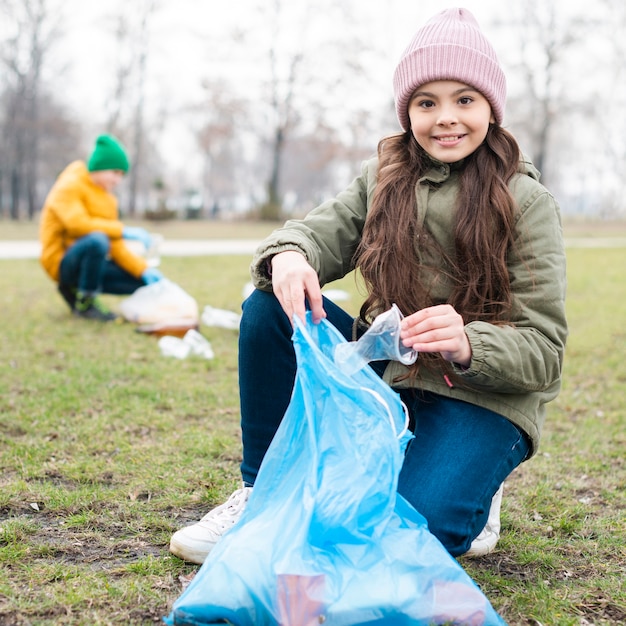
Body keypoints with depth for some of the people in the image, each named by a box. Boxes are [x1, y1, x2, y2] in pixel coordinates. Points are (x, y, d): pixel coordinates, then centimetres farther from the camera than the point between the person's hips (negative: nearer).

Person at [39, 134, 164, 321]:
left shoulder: (107, 198, 15)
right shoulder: (70, 187, -9)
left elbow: (116, 247, 8)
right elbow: (78, 224, -28)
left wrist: (144, 269, -7)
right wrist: (124, 230, -26)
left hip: (89, 262, 8)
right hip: (64, 262, -8)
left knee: (147, 282, -2)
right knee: (96, 240, -38)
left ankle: (75, 290, 6)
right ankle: (84, 304, -18)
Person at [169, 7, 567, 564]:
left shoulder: (527, 203, -10)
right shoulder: (385, 178, 4)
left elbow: (543, 351, -13)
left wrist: (467, 344, -35)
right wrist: (289, 255, -33)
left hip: (485, 395, -5)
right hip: (386, 366, 5)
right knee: (268, 309, -15)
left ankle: (469, 480, 7)